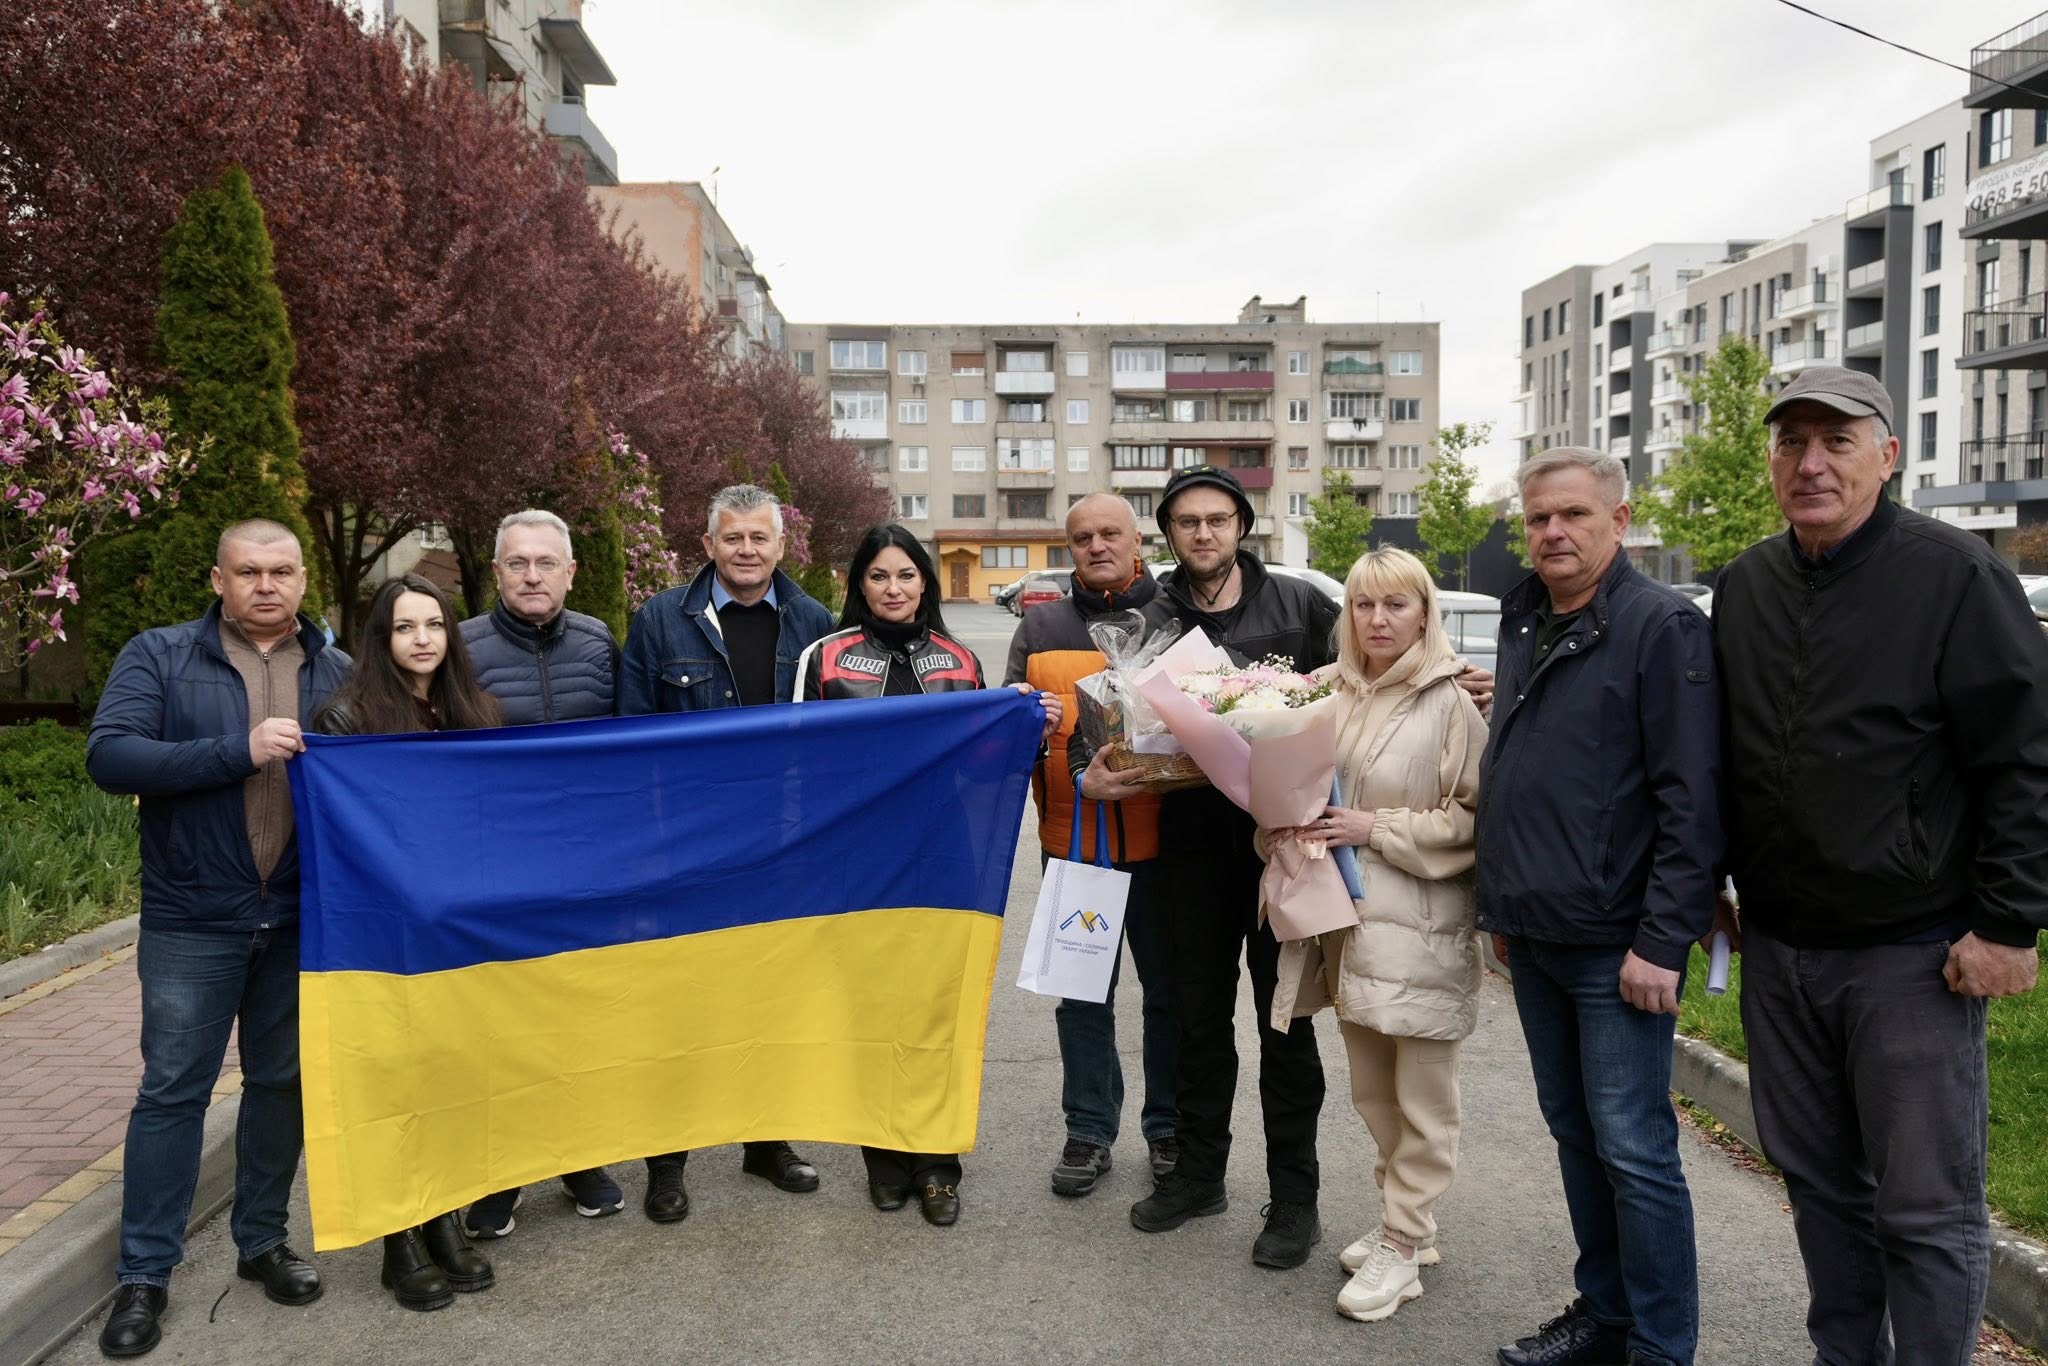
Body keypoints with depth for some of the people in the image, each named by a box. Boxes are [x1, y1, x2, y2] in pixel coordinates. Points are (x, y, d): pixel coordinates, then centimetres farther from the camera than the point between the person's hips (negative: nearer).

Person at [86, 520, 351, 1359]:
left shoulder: (339, 673, 6)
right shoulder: (159, 657, -2)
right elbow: (109, 757, -14)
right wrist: (239, 752, -22)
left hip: (303, 921, 3)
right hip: (193, 922, -2)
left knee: (282, 1081, 13)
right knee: (173, 1090, 5)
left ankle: (262, 1241, 30)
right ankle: (145, 1275, 17)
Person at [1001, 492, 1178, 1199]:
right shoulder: (1041, 627, 7)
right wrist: (1080, 775, -16)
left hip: (1159, 840, -1)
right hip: (1073, 841, 1)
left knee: (1168, 990, 11)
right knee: (1082, 996, 10)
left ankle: (1169, 1126, 28)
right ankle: (1089, 1131, 24)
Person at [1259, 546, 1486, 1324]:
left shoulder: (1450, 705, -9)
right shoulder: (1326, 692, 4)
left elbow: (1474, 818, -10)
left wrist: (1379, 828, -16)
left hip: (1419, 927, -5)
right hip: (1345, 917, 5)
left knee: (1421, 1098, 6)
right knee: (1372, 1090, 17)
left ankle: (1402, 1247, 17)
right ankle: (1403, 1221, 33)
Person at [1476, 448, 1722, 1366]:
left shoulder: (1662, 628, -11)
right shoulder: (1523, 626, 12)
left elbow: (1691, 801, -15)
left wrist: (1664, 941, -19)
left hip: (1615, 943, -7)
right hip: (1535, 936, 8)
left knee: (1633, 1149, -1)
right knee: (1573, 1132, 16)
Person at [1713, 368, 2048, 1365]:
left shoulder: (1954, 574, -10)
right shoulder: (1745, 587, 7)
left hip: (1912, 955, -5)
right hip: (1776, 948, 6)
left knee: (1927, 1208, 3)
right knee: (1818, 1180, 17)